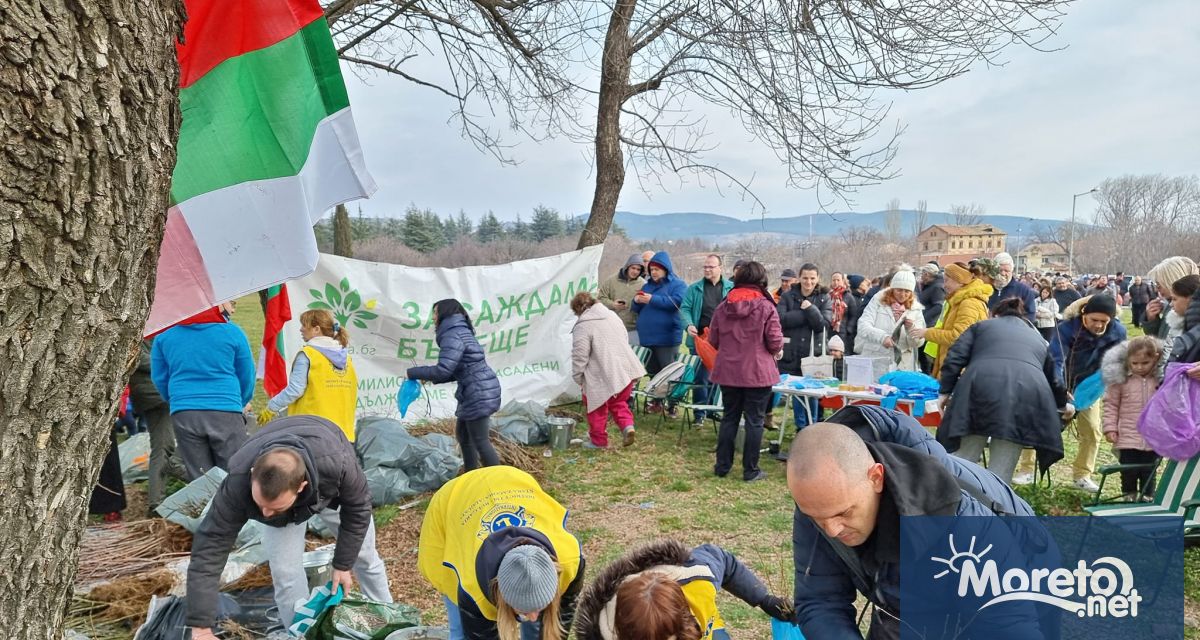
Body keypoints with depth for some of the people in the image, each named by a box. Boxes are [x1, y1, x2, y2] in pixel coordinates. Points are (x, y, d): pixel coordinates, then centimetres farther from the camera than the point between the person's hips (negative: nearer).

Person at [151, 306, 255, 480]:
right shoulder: (232, 332, -1)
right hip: (226, 412, -2)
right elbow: (247, 377, 8)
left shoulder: (164, 335, 5)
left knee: (198, 479, 9)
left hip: (183, 414, 2)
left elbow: (159, 378, 14)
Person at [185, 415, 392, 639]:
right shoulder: (238, 484, -44)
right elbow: (209, 547, -39)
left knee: (363, 555, 12)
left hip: (332, 488, 0)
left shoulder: (337, 463, -48)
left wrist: (342, 565, -17)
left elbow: (358, 509, -27)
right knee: (284, 571, -13)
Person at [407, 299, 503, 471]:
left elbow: (444, 370, -24)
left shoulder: (452, 335, -15)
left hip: (478, 393, -10)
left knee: (480, 440, -3)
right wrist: (433, 379, 13)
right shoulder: (461, 331, 17)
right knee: (462, 433, 20)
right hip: (477, 392, 10)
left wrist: (413, 372, -12)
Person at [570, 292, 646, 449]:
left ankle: (598, 440, 19)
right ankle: (627, 425, 1)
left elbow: (580, 355, -15)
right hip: (624, 369, 7)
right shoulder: (612, 315, 11)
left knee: (597, 408, 10)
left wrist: (578, 377, -2)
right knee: (618, 402, 22)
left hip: (601, 375, -7)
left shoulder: (582, 326, -13)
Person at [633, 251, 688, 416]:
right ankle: (656, 401, 20)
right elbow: (637, 309, 22)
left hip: (667, 338, -6)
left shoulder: (678, 285, 0)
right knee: (652, 371, 12)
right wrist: (637, 301, -2)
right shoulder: (647, 285, 19)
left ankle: (672, 404, 2)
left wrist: (652, 299, -19)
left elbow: (676, 302, -19)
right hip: (647, 336, 7)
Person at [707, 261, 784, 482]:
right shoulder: (766, 307, -11)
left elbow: (713, 340, 5)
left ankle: (722, 466, 21)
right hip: (758, 372, -4)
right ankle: (750, 470, 11)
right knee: (754, 420, 5)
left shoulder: (723, 307, 0)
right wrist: (777, 351, 11)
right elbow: (775, 342, -12)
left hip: (728, 371, 4)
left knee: (729, 417, 15)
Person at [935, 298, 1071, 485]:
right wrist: (1063, 404, 67)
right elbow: (1053, 378, 49)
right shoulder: (1039, 339, 39)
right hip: (1029, 392, 2)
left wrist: (945, 392, 16)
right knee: (1001, 472, 3)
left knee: (962, 463, 3)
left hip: (981, 387, -2)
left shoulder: (981, 326, 32)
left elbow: (955, 358, 15)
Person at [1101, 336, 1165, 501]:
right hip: (1127, 438, -1)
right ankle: (1130, 495, 24)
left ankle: (1147, 497, 25)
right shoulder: (1121, 379, -6)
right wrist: (1110, 428, -5)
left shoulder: (1162, 379, -2)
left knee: (1149, 471, 11)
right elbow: (1111, 404, -1)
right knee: (1129, 471, 7)